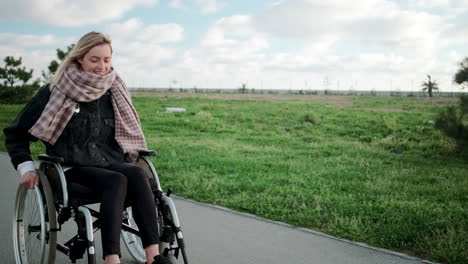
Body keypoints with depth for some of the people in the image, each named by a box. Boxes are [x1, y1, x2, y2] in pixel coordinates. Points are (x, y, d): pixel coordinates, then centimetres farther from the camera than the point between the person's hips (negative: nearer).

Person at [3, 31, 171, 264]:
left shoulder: (114, 92, 10)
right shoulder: (56, 92, -2)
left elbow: (126, 132, 27)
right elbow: (15, 133, 5)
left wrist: (130, 156, 12)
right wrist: (26, 167, -5)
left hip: (110, 163, 4)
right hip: (73, 168, -3)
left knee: (137, 173, -31)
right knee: (117, 181, -35)